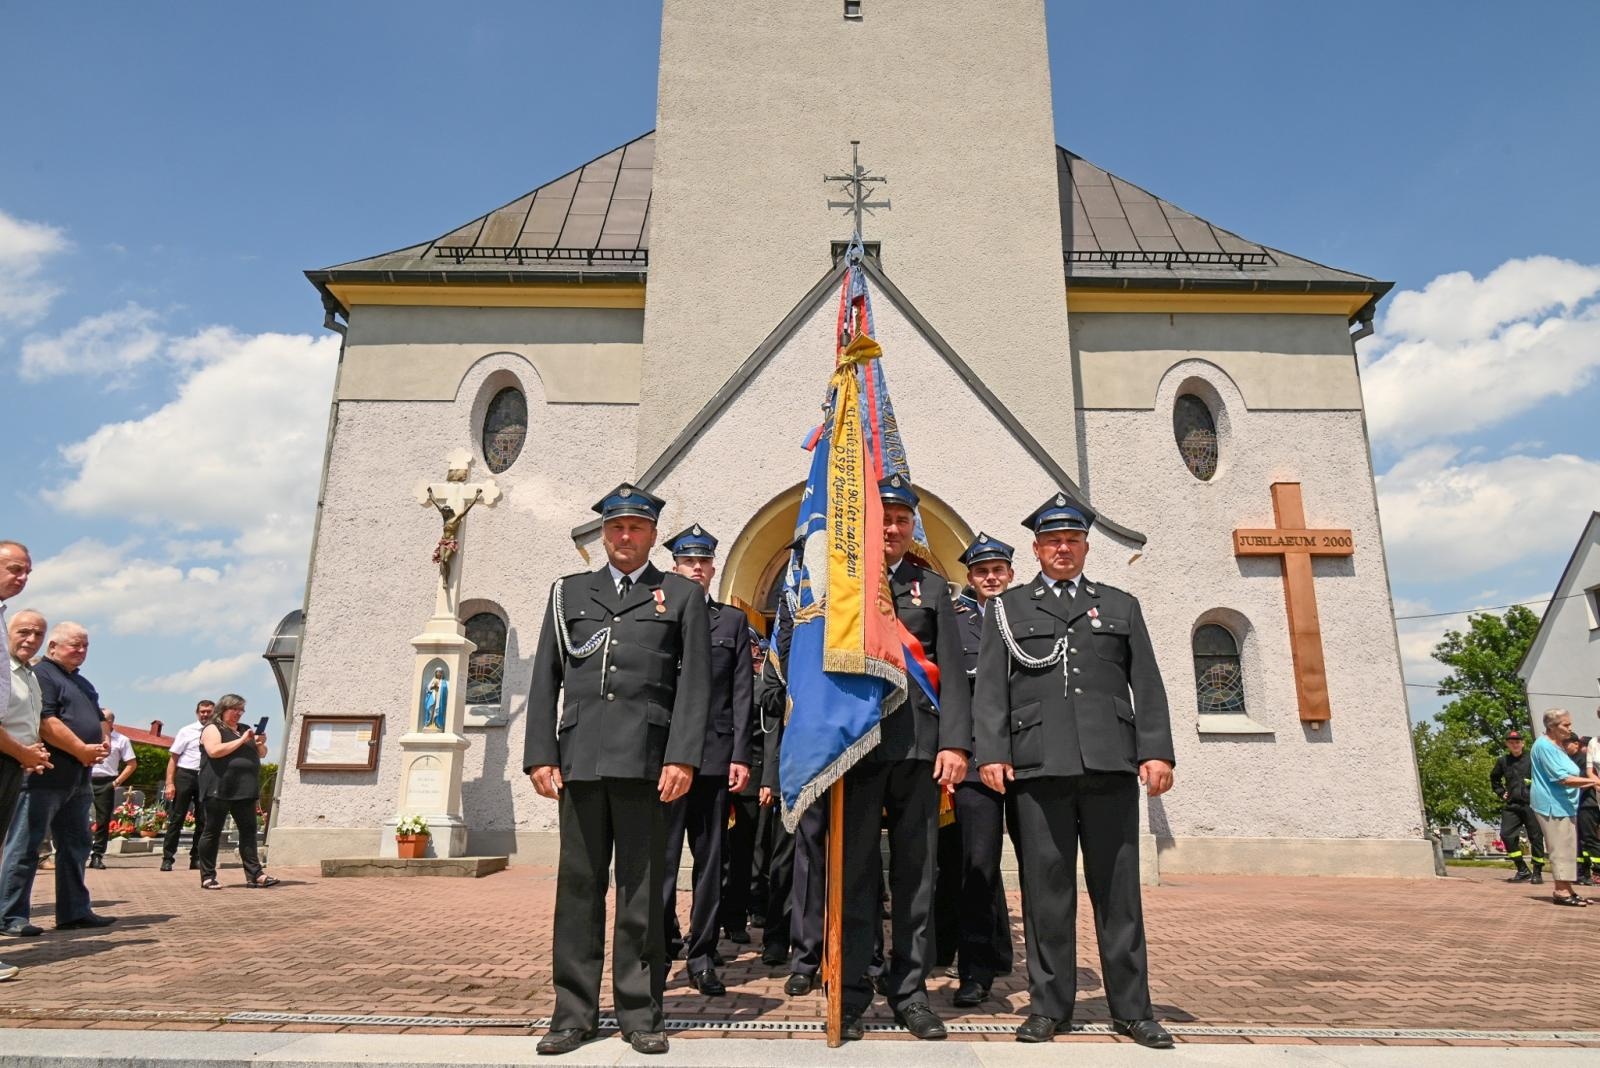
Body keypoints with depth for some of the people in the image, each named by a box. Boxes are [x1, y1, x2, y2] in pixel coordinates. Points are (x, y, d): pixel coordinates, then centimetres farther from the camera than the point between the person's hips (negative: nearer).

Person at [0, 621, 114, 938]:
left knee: (75, 846, 11)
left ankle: (74, 911, 17)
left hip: (77, 779, 9)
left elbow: (97, 718, 25)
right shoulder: (41, 675, -8)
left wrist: (103, 744, 4)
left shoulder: (83, 683, 21)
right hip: (45, 777, -9)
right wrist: (82, 750, -16)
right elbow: (45, 722, -18)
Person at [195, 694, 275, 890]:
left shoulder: (245, 730, 20)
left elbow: (262, 754, 22)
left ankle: (255, 875, -1)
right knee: (212, 832, 2)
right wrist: (241, 740, -16)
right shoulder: (213, 729, 0)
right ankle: (207, 877, 9)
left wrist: (261, 743, 1)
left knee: (248, 831, 1)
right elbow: (214, 751, -18)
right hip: (220, 790, -6)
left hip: (244, 789, 6)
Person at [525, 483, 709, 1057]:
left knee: (641, 891, 4)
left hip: (646, 760, -2)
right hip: (579, 760, 2)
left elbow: (694, 683, 1)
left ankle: (640, 1012, 14)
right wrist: (540, 755, 2)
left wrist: (682, 757, -9)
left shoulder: (683, 596, 10)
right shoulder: (568, 592, 17)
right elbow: (545, 679, 12)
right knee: (578, 886, 6)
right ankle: (573, 1012, 16)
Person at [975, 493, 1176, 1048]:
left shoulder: (1121, 605, 18)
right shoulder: (1007, 608, 14)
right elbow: (991, 688, 6)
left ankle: (1131, 1007, 16)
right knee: (1046, 887, 2)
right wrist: (992, 753, -5)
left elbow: (1147, 685, 11)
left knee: (1117, 887, 5)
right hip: (1038, 766, -1)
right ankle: (1049, 1004, 13)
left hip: (1111, 763, 1)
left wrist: (1157, 751, 0)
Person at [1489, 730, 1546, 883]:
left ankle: (1537, 872, 15)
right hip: (1512, 805, 4)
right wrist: (1501, 792, 16)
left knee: (1536, 837, 2)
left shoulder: (1531, 760, -3)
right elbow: (1494, 778, 26)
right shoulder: (1502, 761, 9)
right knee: (1507, 835, -6)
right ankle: (1523, 871, 5)